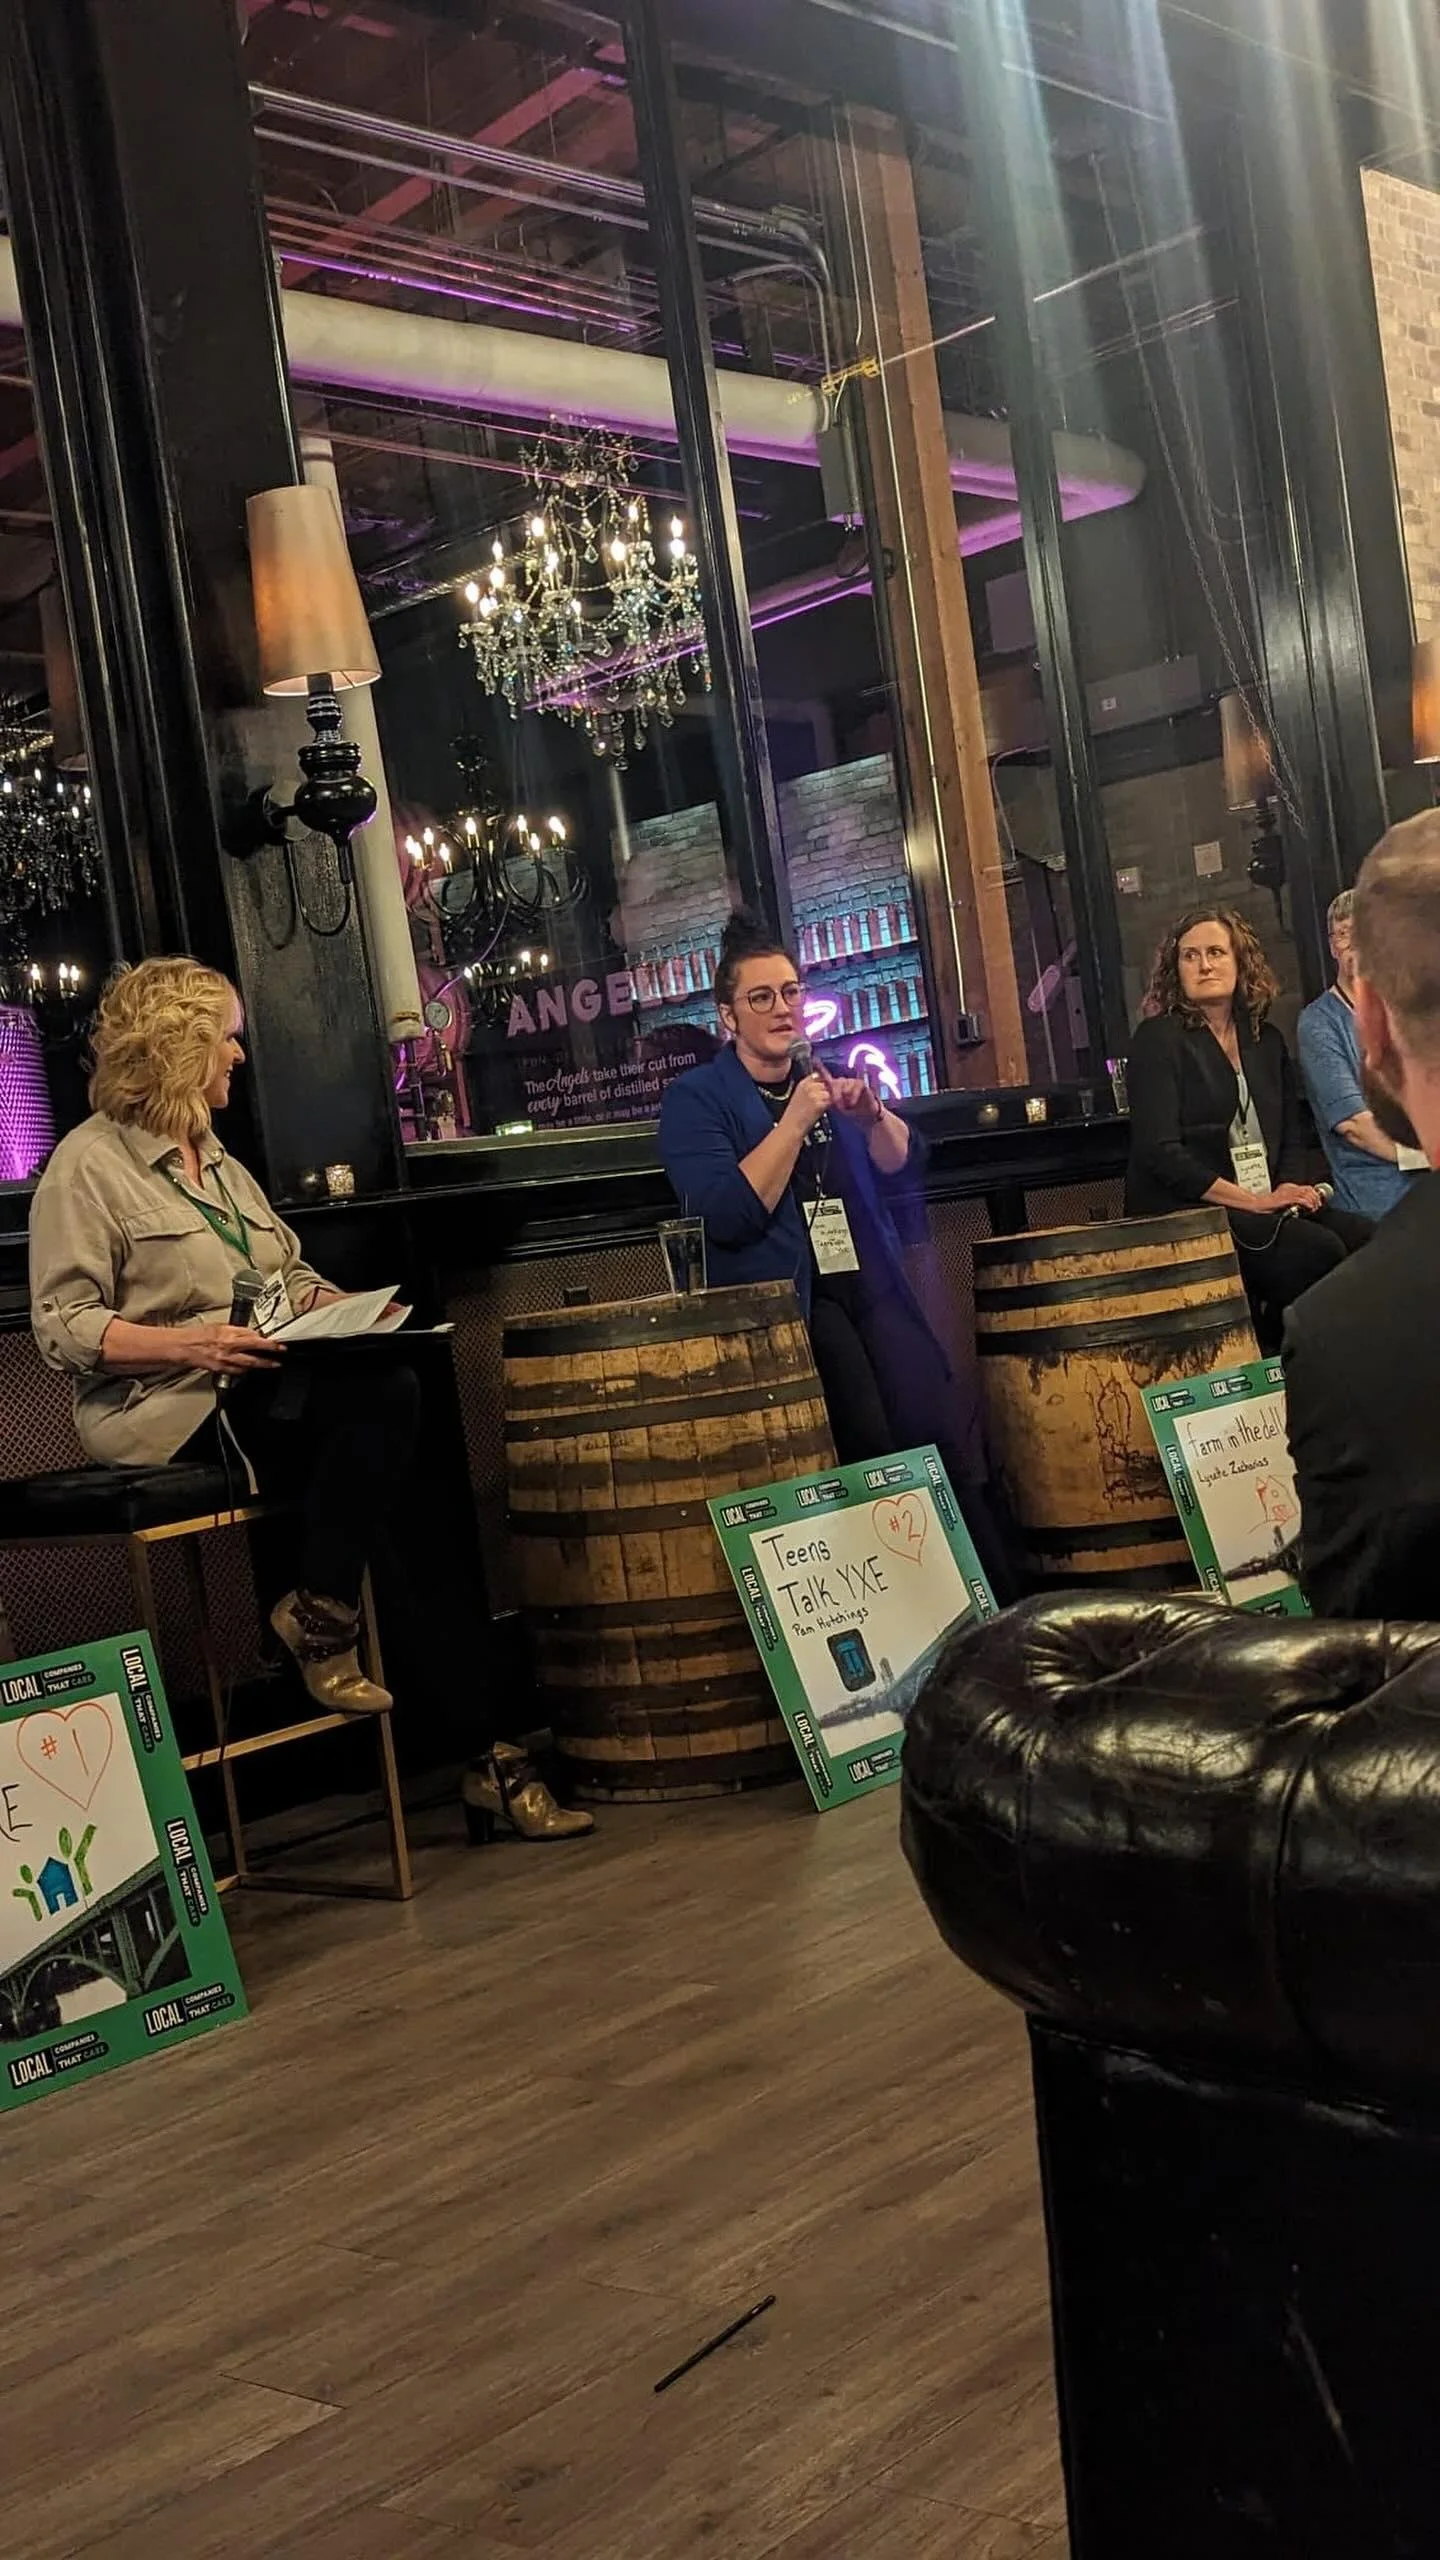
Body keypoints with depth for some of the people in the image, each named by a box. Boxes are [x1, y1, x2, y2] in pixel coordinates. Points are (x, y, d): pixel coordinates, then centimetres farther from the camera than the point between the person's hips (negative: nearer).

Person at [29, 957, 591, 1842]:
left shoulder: (215, 1158, 21)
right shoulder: (90, 1164, -3)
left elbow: (293, 1273, 23)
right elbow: (62, 1325, -11)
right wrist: (189, 1345, -24)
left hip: (270, 1390, 8)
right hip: (167, 1410, -7)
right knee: (384, 1401, -29)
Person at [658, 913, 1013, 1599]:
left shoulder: (828, 1079, 17)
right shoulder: (695, 1099, -1)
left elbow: (904, 1168, 13)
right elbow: (726, 1216, -15)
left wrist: (872, 1117, -7)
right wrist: (796, 1118, -17)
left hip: (872, 1291, 5)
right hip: (782, 1306, -5)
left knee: (949, 1436, -10)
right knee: (876, 1460, -19)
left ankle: (997, 1603, -1)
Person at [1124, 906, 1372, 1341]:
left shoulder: (1266, 1040, 18)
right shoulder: (1157, 1039, -2)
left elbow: (1291, 1137, 21)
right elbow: (1161, 1152, -12)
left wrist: (1291, 1187, -3)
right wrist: (1255, 1202, -14)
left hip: (1267, 1204, 7)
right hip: (1182, 1213, -6)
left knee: (1364, 1237, -19)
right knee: (1316, 1252, -27)